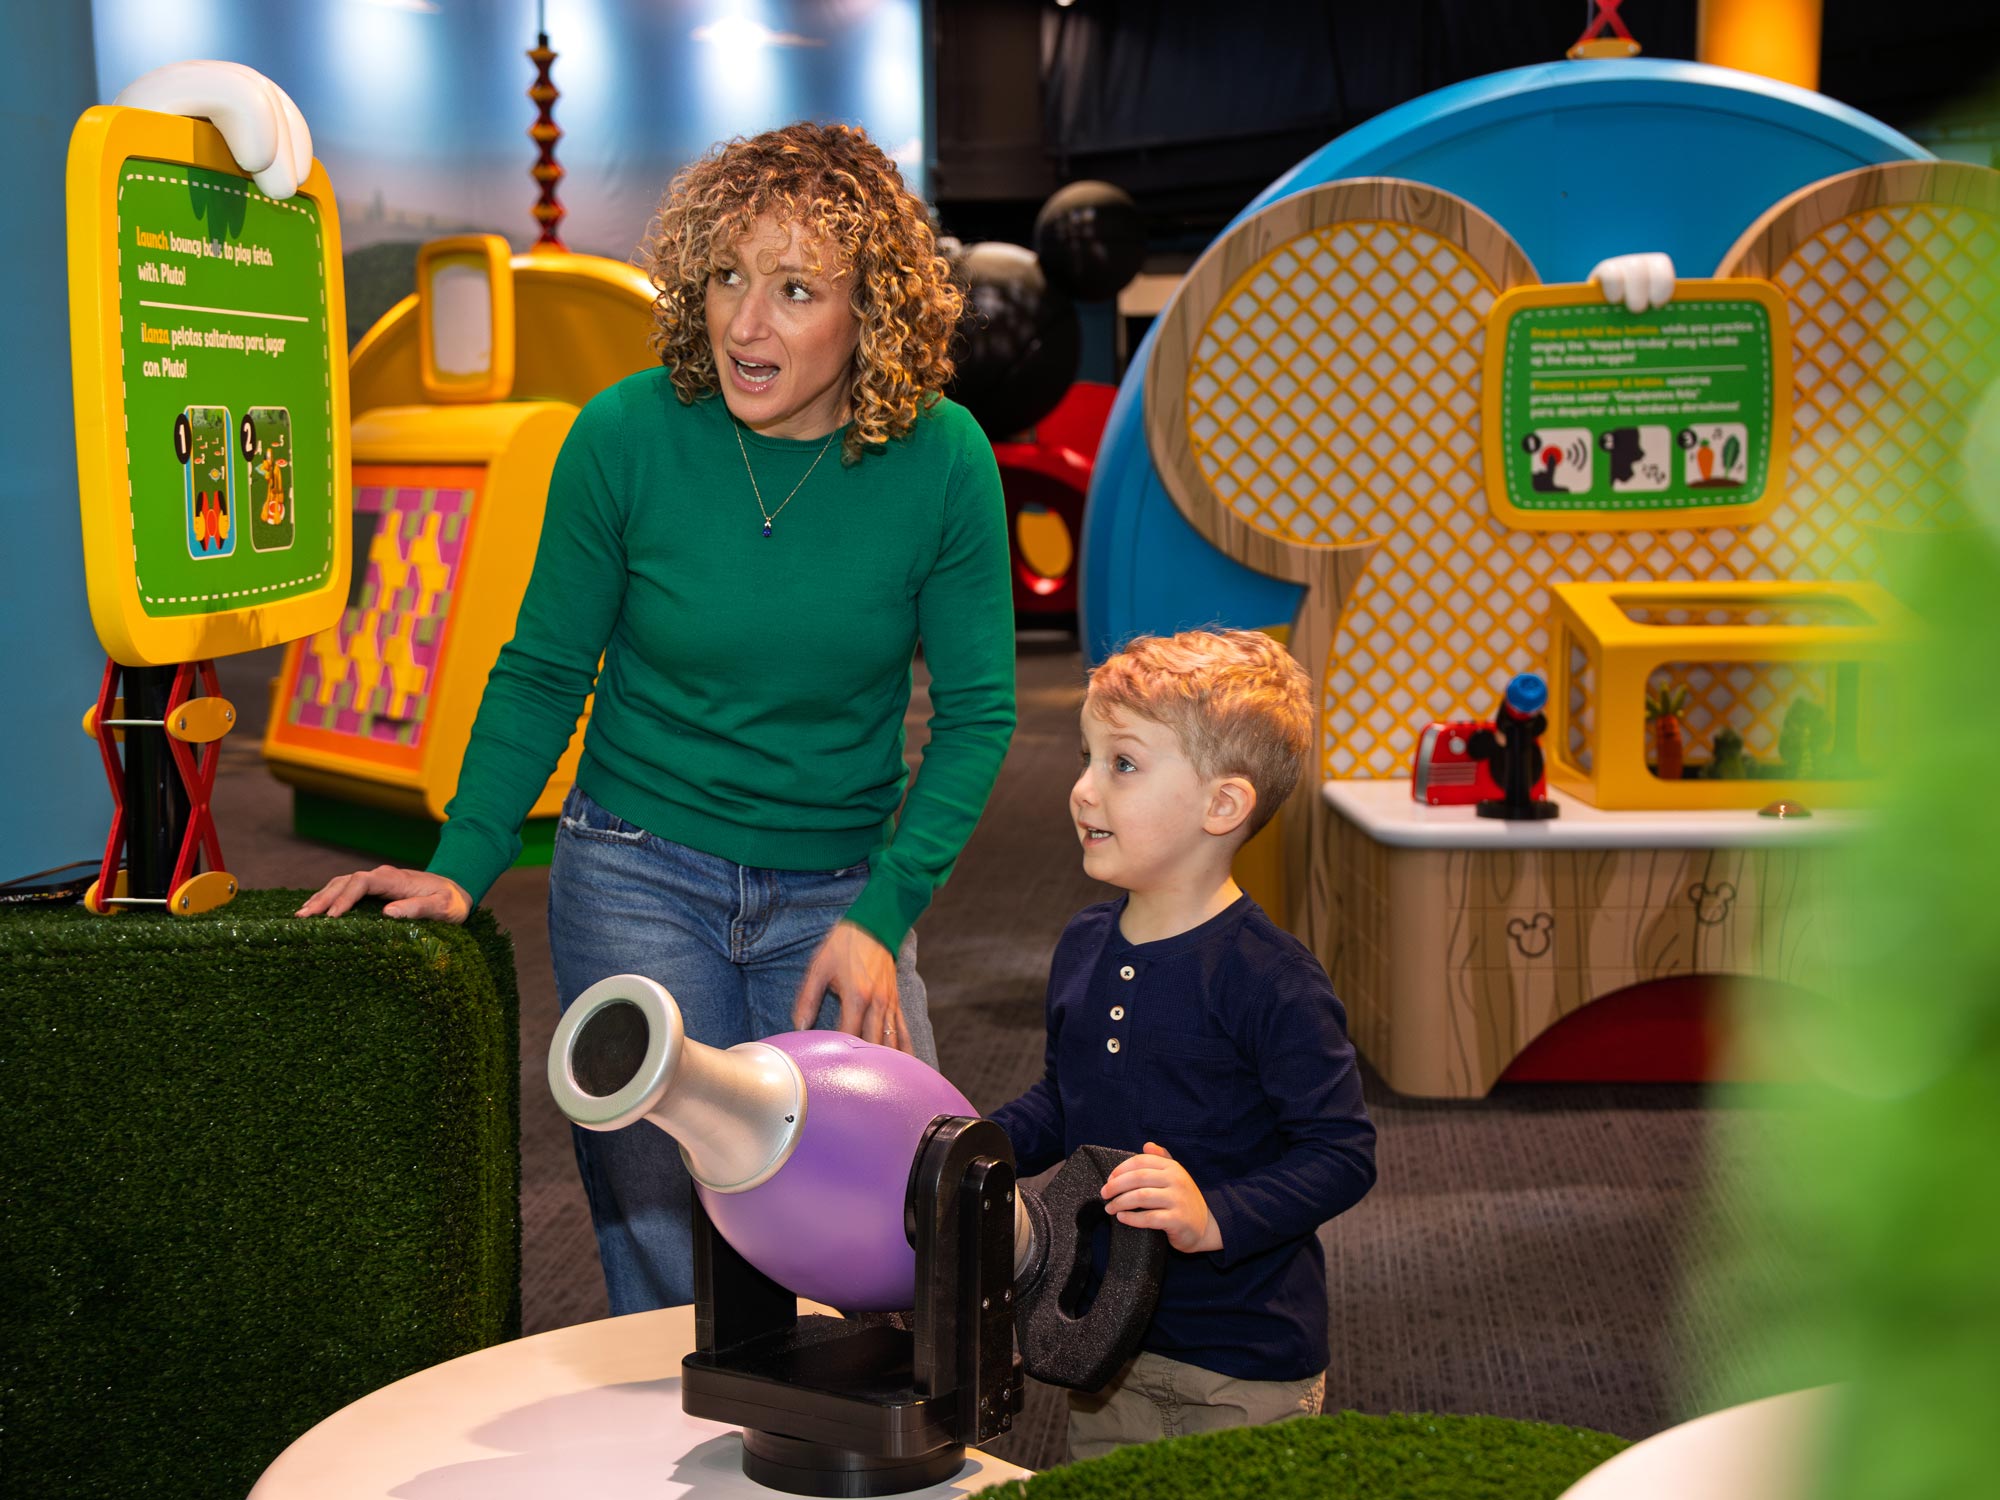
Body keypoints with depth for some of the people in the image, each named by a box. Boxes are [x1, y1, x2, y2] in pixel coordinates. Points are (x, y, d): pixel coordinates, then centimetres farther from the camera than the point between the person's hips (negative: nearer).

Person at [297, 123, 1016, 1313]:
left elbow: (976, 713, -4)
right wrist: (463, 865, -8)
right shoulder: (627, 435, -11)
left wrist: (882, 915, -12)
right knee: (662, 1240, -1)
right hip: (640, 875, -1)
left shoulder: (942, 462, -11)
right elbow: (544, 672, 1)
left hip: (838, 889, 1)